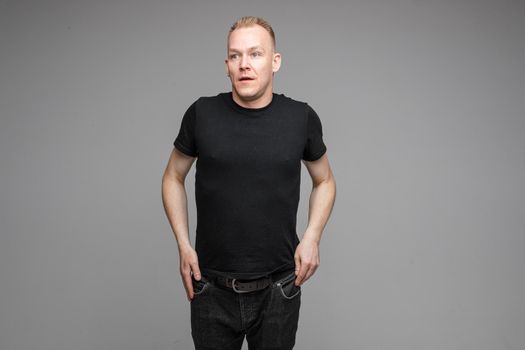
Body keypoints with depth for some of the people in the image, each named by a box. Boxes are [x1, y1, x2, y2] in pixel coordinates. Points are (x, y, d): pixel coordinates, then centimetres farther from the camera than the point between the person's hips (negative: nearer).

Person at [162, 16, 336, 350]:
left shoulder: (302, 118, -5)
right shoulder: (201, 114, -6)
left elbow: (324, 181, 10)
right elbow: (173, 178, 8)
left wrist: (312, 237, -4)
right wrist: (183, 244, -1)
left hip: (278, 289, 0)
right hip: (212, 288, 0)